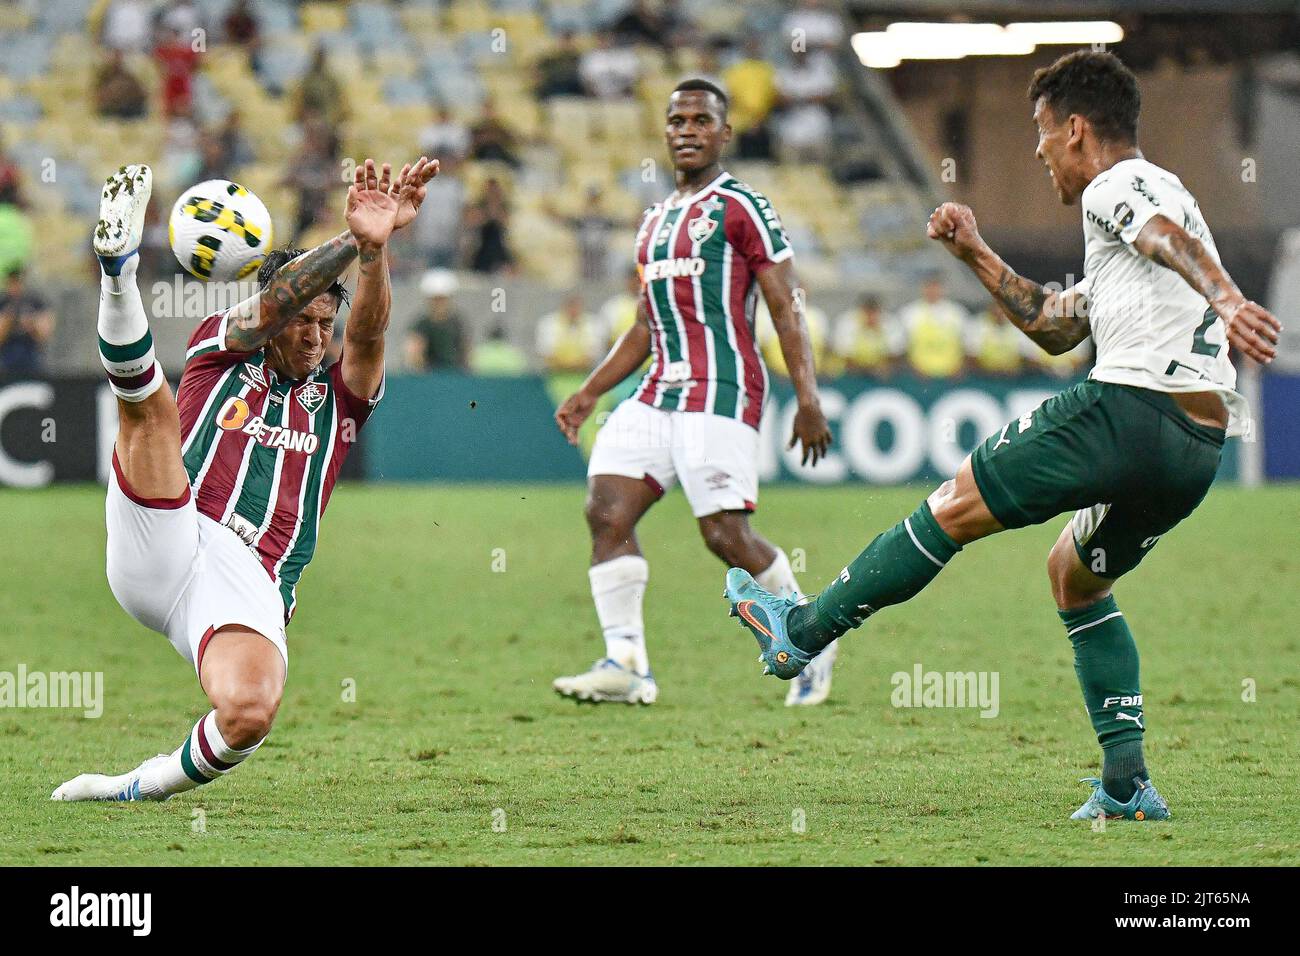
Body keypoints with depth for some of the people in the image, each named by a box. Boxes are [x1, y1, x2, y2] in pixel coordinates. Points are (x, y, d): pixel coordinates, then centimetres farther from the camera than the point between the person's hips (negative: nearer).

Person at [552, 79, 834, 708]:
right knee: (607, 511, -8)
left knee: (725, 533, -13)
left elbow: (785, 308, -6)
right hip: (658, 393, 8)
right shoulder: (654, 221, 21)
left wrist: (807, 398, -15)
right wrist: (589, 393, 19)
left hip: (721, 395, -8)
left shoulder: (742, 208, -2)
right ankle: (626, 665, -10)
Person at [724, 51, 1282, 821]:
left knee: (958, 505, 4)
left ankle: (803, 629, 13)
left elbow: (1173, 238, -22)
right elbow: (1054, 326, 37)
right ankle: (1127, 783, 13)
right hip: (1198, 447, 9)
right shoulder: (1147, 200, 32)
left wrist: (1226, 300, -40)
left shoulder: (1116, 187, 2)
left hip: (1129, 406, -9)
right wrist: (977, 256, 35)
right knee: (1076, 574, 25)